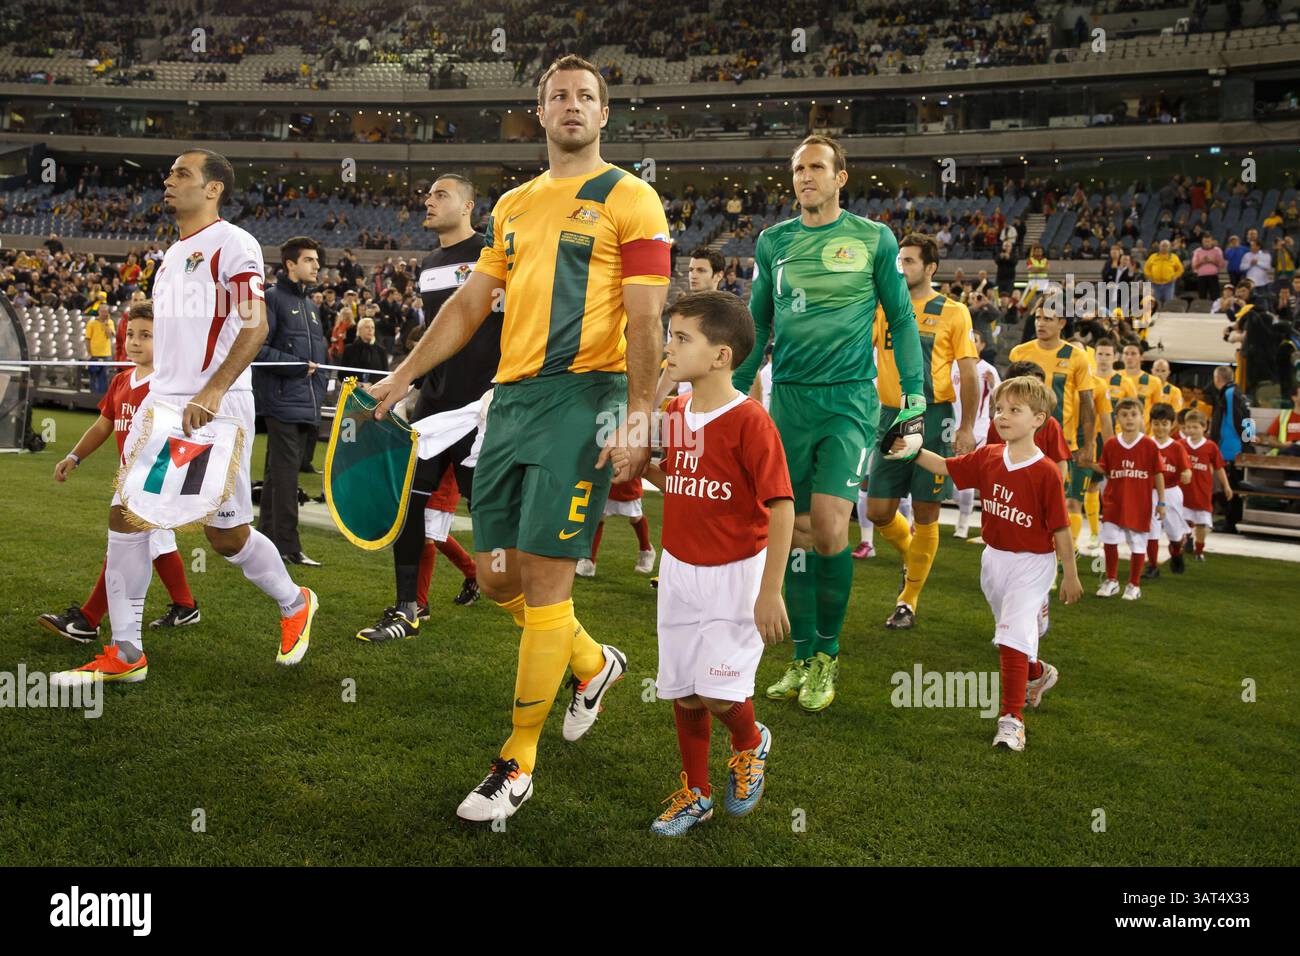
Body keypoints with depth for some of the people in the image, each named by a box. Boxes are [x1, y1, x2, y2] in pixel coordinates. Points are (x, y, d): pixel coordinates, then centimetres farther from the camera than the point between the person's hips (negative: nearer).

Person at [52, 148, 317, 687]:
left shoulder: (232, 244, -7)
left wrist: (211, 393, -26)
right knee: (125, 516, 1)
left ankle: (295, 604, 25)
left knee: (226, 534, -2)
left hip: (214, 408, -8)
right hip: (161, 401, 8)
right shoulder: (172, 254, 20)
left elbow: (255, 327, -17)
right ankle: (125, 654, 8)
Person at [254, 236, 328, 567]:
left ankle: (268, 539, 20)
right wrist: (295, 366, -16)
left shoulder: (311, 307, 21)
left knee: (279, 474, 13)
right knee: (285, 473, -9)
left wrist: (319, 399, 17)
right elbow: (256, 348, -14)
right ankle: (288, 546, -7)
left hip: (306, 407, 8)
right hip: (282, 403, -8)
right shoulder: (272, 298, -4)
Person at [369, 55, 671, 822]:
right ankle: (594, 662, 35)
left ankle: (518, 765, 6)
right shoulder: (513, 206, 18)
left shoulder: (630, 198, 0)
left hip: (583, 394, -7)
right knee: (496, 574, 9)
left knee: (544, 576, -7)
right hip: (511, 396, 7)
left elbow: (646, 319, -8)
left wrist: (638, 415, -19)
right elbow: (471, 303, 21)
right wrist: (404, 376, 17)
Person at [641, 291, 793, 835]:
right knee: (682, 691, 10)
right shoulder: (673, 414, 3)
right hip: (679, 570, 6)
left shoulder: (749, 421, -18)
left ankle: (751, 744, 26)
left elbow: (782, 507, -18)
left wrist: (770, 592, -19)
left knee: (718, 695, -9)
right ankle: (695, 794, 30)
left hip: (735, 574, -6)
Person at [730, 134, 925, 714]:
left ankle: (828, 655, 6)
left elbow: (901, 320, 7)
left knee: (828, 526, -14)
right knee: (798, 530, 4)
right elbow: (756, 324, 17)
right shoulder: (773, 242, 10)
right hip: (788, 398, 3)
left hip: (850, 398, -3)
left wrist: (915, 400, 1)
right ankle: (803, 658, 15)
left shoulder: (873, 239, 3)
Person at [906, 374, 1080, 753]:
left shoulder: (1045, 472, -18)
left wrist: (1070, 576, -7)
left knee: (1014, 636, -15)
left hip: (1031, 564, -6)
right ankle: (1037, 673, 51)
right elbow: (944, 466, 4)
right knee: (1011, 632, 23)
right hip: (994, 558, 6)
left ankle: (1011, 719, -10)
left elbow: (1060, 528, -13)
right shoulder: (987, 458, -3)